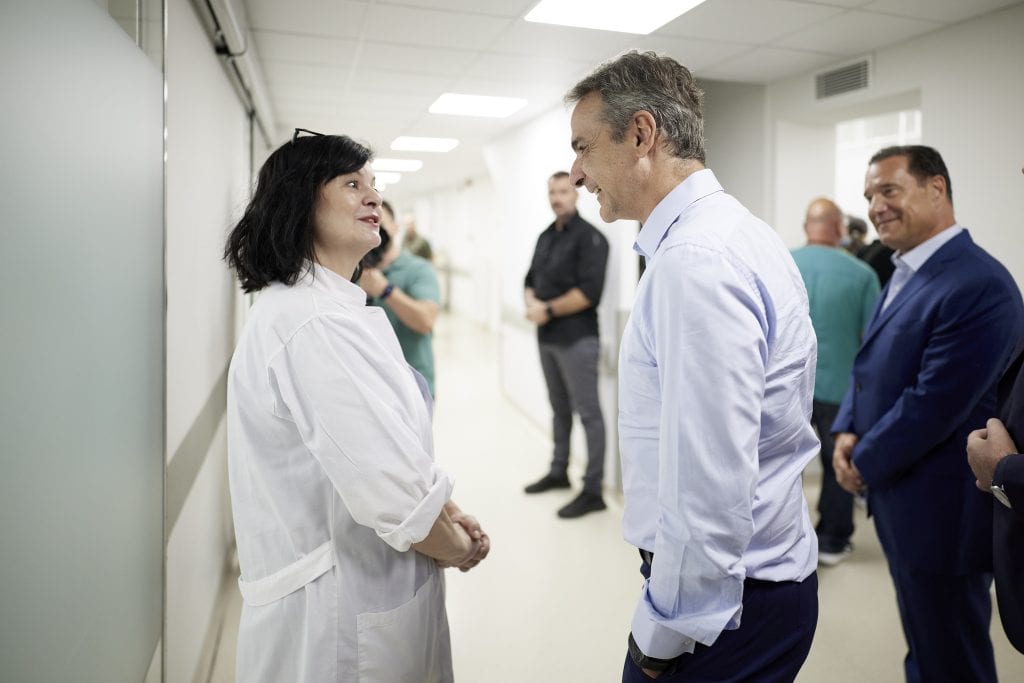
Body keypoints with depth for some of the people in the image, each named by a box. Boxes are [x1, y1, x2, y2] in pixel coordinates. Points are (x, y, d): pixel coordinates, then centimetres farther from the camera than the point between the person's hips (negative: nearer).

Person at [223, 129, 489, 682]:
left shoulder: (331, 307, 9)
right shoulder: (316, 324, -24)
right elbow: (392, 491, -29)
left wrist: (446, 513, 0)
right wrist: (460, 548, -11)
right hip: (343, 618, -9)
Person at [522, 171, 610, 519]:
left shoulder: (589, 237, -10)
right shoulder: (546, 236, 15)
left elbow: (588, 292, -20)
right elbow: (531, 280, 18)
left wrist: (548, 310, -15)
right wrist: (531, 302, -4)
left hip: (577, 339, -8)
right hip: (547, 338, 8)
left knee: (588, 413, -4)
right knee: (560, 408, 18)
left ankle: (593, 491, 0)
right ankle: (558, 472, 31)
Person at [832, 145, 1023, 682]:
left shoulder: (979, 285, -21)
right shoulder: (906, 273, 9)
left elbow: (934, 403, -25)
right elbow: (870, 367, 14)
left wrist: (865, 463, -13)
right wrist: (846, 432, -2)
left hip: (941, 513, -9)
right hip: (901, 503, 9)